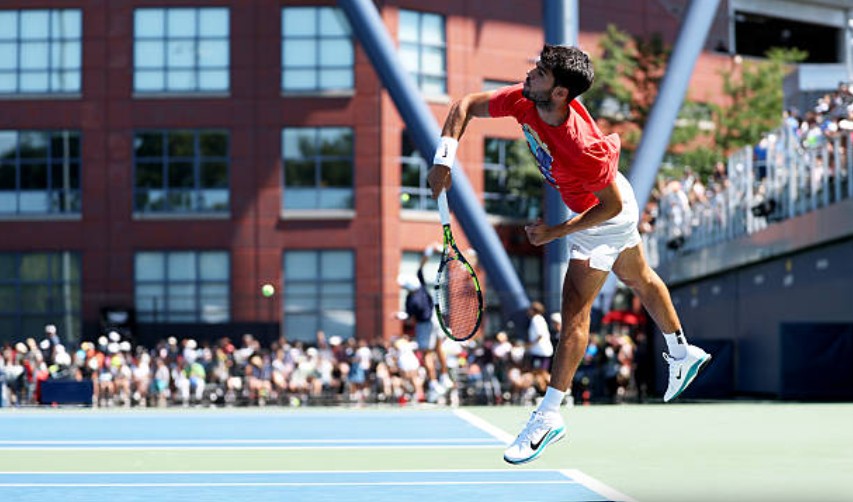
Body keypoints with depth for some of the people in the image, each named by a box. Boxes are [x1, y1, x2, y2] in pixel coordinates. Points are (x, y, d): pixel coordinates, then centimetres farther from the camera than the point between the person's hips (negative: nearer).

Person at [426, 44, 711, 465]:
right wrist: (444, 158, -28)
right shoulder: (524, 101, -25)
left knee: (574, 309, -10)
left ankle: (548, 416, -5)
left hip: (606, 218, -9)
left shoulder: (582, 148, -43)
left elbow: (612, 206, -31)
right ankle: (683, 354, 51)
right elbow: (466, 105, -14)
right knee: (639, 278, 28)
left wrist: (556, 232, -27)